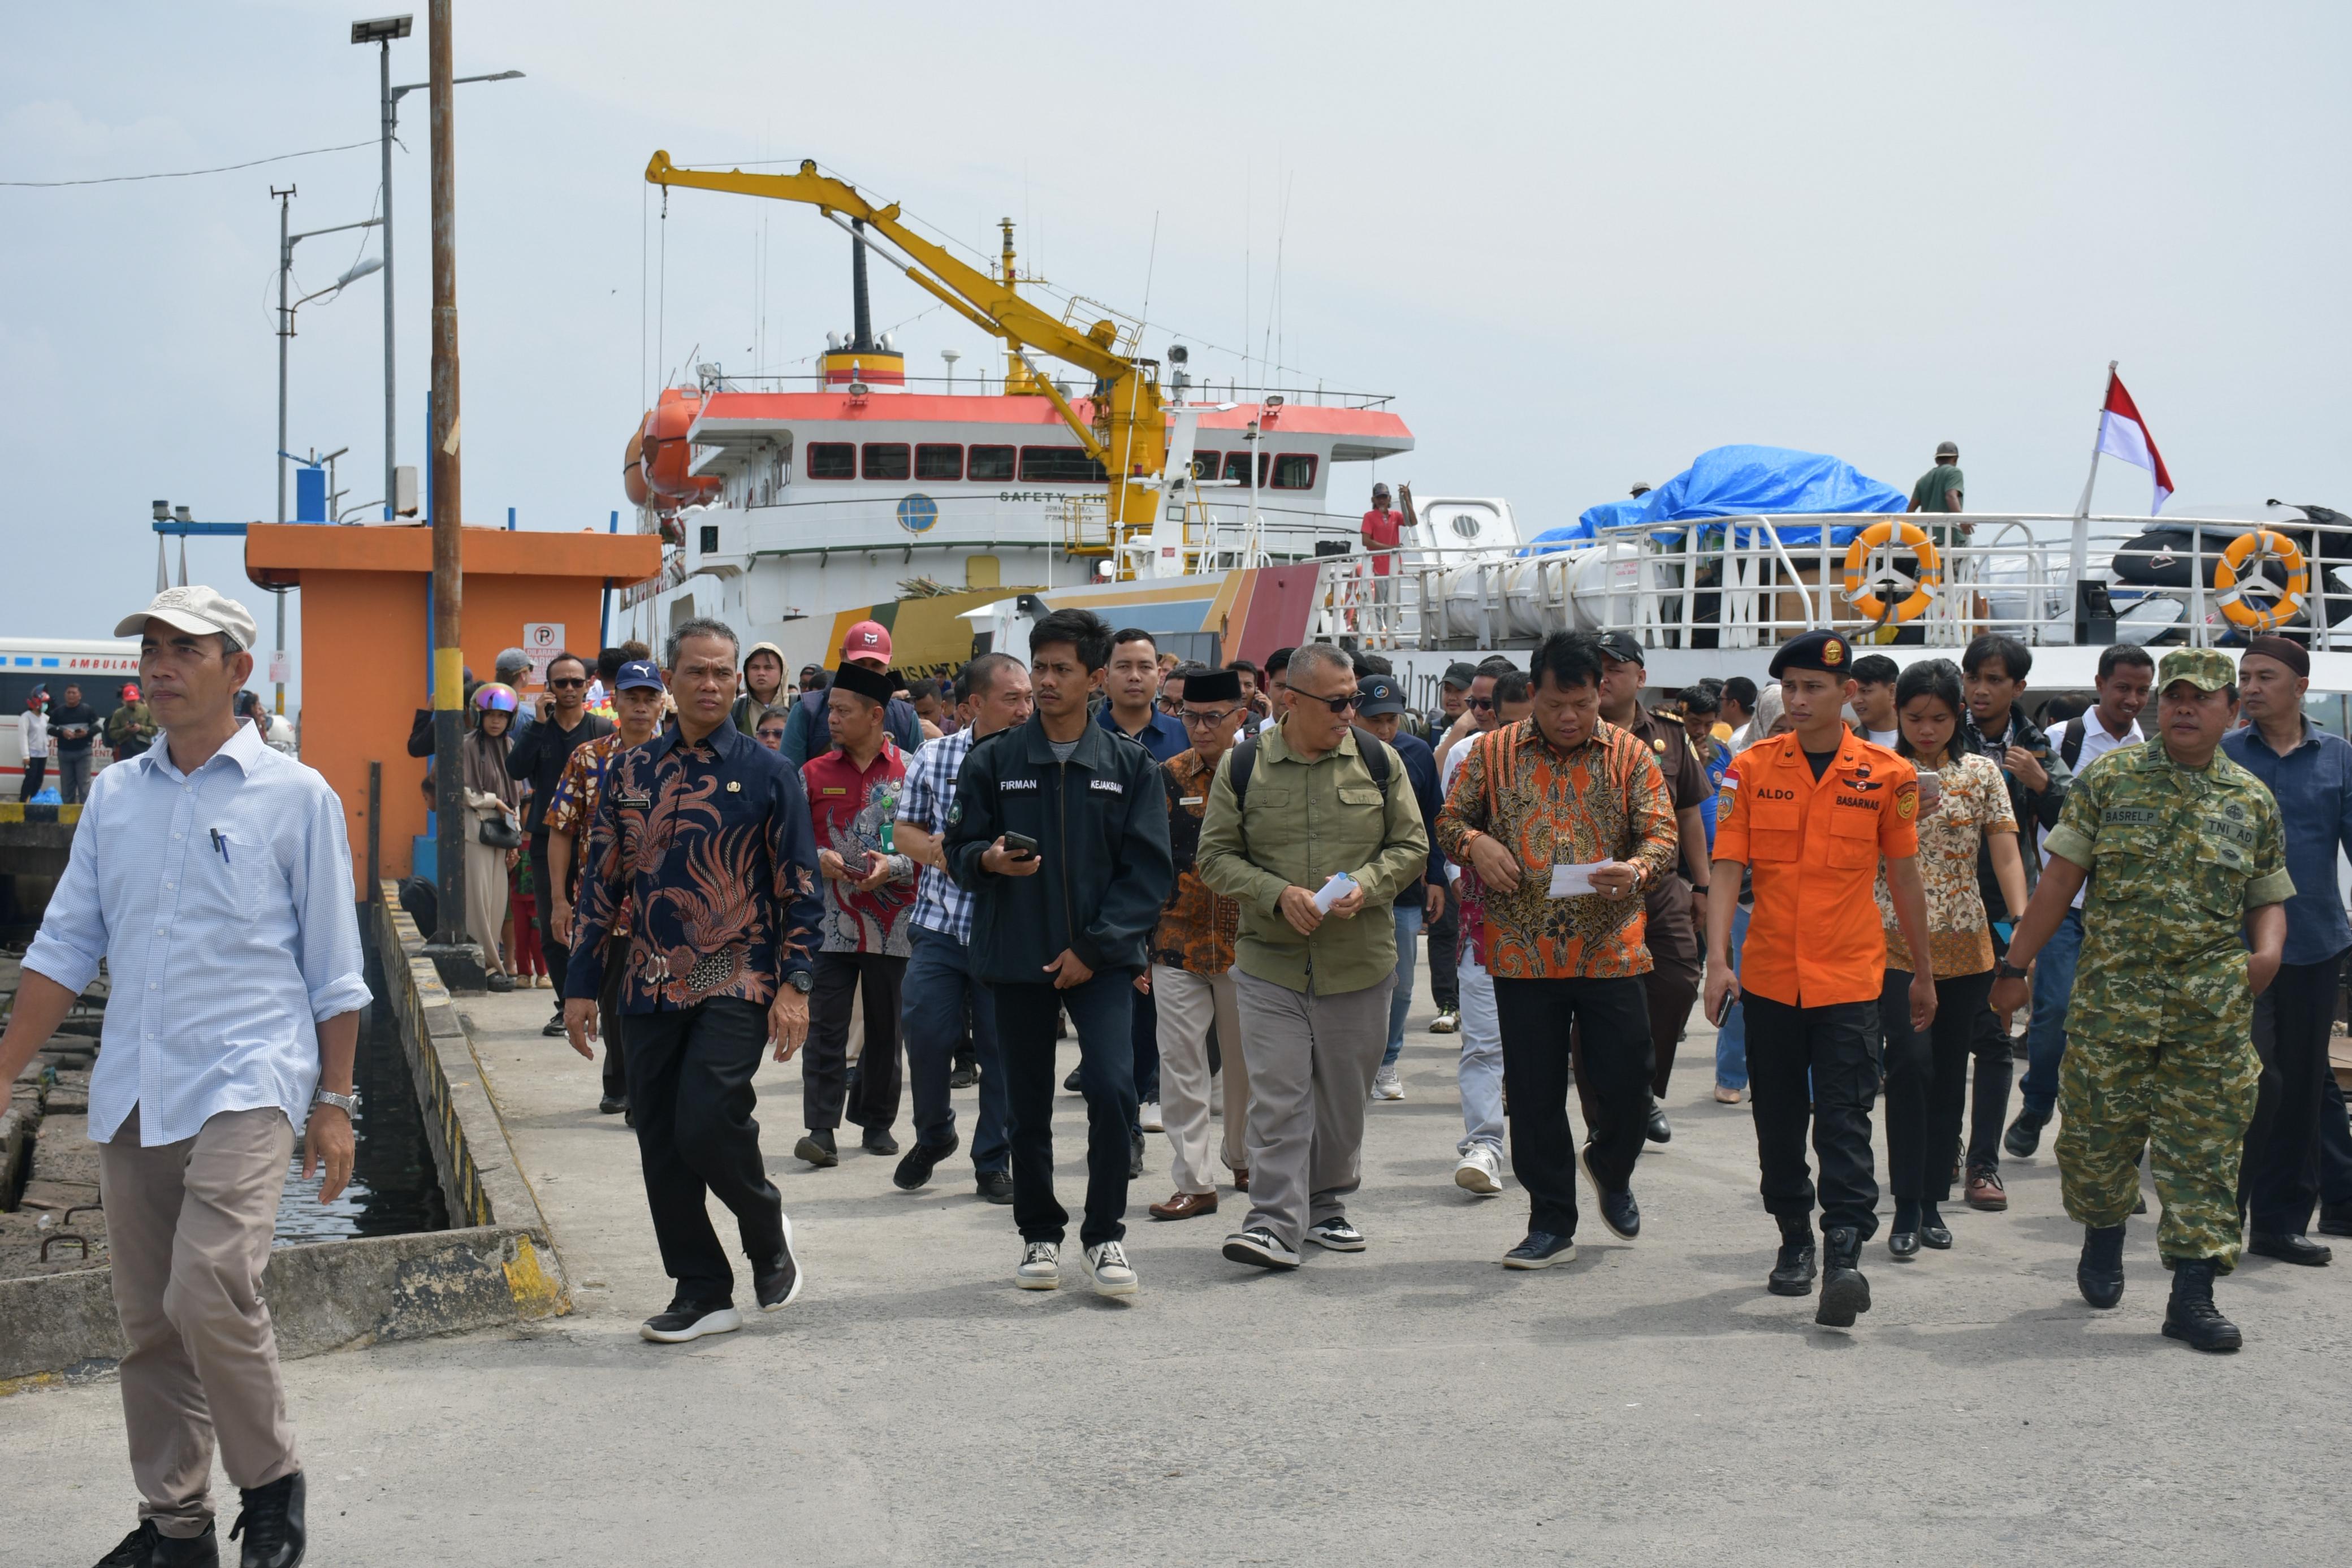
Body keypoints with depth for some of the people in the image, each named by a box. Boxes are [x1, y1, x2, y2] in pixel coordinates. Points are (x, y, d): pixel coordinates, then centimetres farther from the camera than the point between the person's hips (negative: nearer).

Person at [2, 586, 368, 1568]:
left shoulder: (294, 796, 0)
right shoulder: (113, 797, 12)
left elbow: (334, 970, 2)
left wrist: (334, 1102, 0)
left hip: (245, 1081, -5)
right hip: (131, 1091, 5)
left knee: (210, 1291, -19)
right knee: (147, 1321, 8)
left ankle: (270, 1484, 3)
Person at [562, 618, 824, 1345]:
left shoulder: (766, 773, 0)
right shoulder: (629, 772, 8)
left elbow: (800, 885, 0)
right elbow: (600, 881, 11)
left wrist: (793, 984, -8)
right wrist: (581, 984, 8)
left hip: (736, 985, -4)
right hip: (651, 987, 4)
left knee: (706, 1124, -16)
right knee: (660, 1144, 5)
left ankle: (767, 1231, 13)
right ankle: (703, 1292, 19)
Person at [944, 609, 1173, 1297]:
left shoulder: (1131, 766, 3)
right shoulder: (993, 762, 5)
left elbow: (1148, 871, 1)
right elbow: (959, 852, 8)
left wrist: (1094, 947, -8)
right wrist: (987, 860, -16)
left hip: (1102, 958, -1)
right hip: (1017, 957, 1)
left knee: (1112, 1089, -15)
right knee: (1028, 1106, 7)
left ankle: (1105, 1235, 0)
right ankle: (1040, 1235, 24)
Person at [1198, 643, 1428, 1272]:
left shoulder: (1378, 760, 3)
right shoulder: (1242, 766, -1)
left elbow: (1411, 845, 7)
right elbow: (1216, 856, 1)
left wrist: (1364, 885, -12)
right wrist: (1278, 894, -14)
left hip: (1359, 963, 2)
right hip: (1269, 961, -2)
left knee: (1344, 1097, 11)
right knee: (1277, 1097, -5)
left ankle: (1328, 1207, 28)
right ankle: (1276, 1223, -3)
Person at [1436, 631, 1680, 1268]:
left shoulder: (1630, 755, 3)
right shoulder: (1493, 753, 5)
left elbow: (1664, 833, -1)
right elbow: (1449, 820, 11)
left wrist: (1636, 868, -23)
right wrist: (1474, 843, -12)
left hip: (1610, 951, -1)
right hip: (1522, 953, 1)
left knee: (1626, 1084, 1)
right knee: (1533, 1094, 5)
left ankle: (1610, 1172, 34)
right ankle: (1551, 1225, 19)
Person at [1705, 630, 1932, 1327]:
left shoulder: (1887, 775, -1)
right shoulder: (1752, 768, 1)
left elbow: (1903, 877, 8)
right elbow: (1727, 869, -2)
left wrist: (1924, 973, 13)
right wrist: (1717, 961, -12)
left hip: (1850, 975, -2)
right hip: (1769, 974, 2)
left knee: (1843, 1117, -8)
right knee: (1778, 1118, 11)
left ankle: (1845, 1256, -10)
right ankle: (1795, 1240, 27)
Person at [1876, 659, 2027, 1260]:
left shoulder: (1982, 773, 5)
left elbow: (2006, 855, -1)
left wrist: (2023, 925, -13)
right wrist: (1907, 807, -19)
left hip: (1965, 945, 2)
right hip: (1896, 942, -2)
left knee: (1950, 1073, 7)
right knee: (1910, 1063, -14)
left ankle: (1933, 1200, 18)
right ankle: (1906, 1208, -8)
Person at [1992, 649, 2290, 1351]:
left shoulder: (2252, 800, 8)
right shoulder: (2111, 778, 3)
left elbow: (2269, 898, 14)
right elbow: (2060, 879, 2)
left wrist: (2267, 951, -8)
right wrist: (2015, 965, 1)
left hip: (2213, 1004, 1)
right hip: (2112, 994, -1)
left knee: (2204, 1148, -1)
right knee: (2098, 1131, 6)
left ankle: (2192, 1294, 4)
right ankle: (2103, 1234, 34)